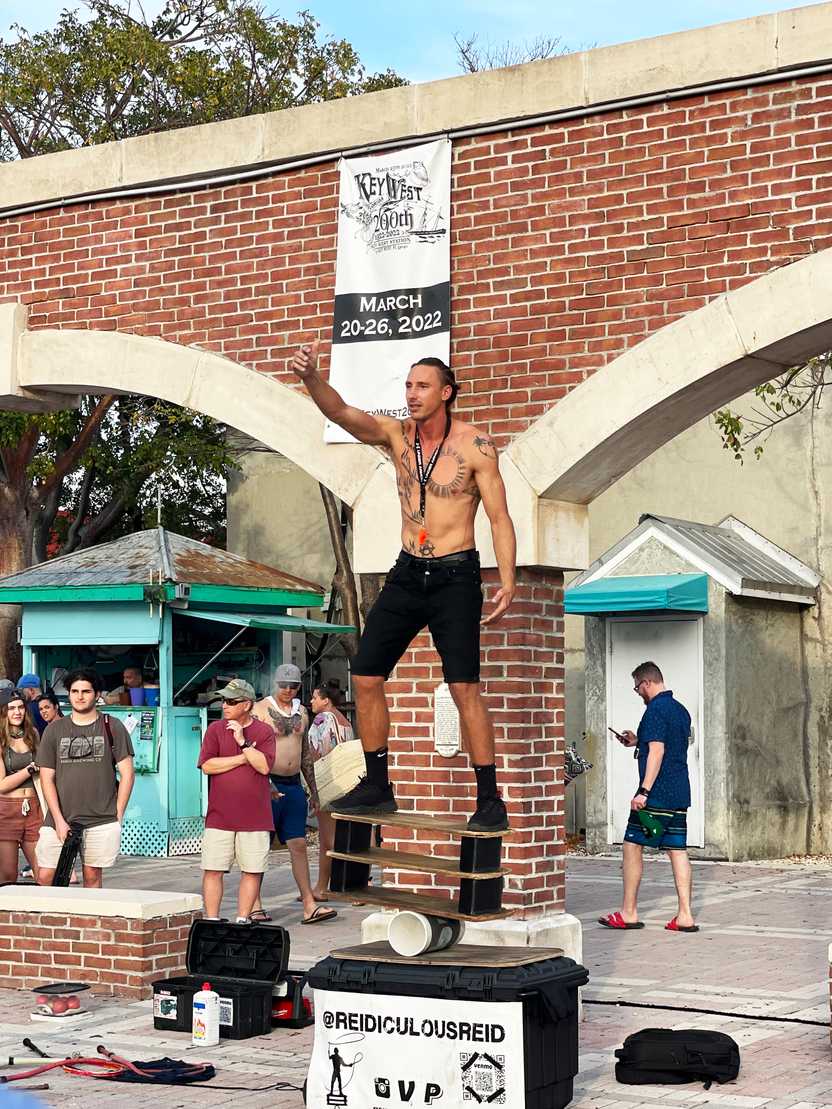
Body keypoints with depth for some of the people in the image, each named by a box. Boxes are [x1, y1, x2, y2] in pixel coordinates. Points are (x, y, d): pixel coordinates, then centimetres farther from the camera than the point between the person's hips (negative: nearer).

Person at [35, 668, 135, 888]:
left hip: (101, 820, -1)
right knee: (45, 877, -6)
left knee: (92, 877, 3)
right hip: (60, 819, 1)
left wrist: (117, 815, -2)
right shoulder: (54, 730, 8)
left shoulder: (112, 727, 3)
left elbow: (127, 773, 4)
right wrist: (59, 820, -3)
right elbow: (47, 778, 6)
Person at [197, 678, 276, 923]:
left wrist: (243, 742, -13)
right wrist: (243, 758, -7)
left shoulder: (264, 731, 4)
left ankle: (242, 920, 13)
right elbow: (207, 765, -5)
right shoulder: (215, 729, 7)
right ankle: (212, 921, 6)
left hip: (254, 817, 0)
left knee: (253, 871, 3)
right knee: (213, 871, -1)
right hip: (219, 817, 0)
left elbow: (264, 765, -9)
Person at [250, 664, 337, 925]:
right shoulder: (261, 710, -5)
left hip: (294, 785, 5)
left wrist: (313, 790, 19)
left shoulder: (302, 712, 14)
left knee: (299, 845, 2)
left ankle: (309, 906, 0)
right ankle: (255, 906, 7)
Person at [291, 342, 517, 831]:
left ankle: (491, 799, -6)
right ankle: (377, 787, 16)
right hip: (408, 572, 6)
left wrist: (508, 581, -18)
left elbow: (500, 517, -8)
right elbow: (340, 412, -11)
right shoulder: (396, 435, 4)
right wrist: (311, 377, -31)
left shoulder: (475, 445, -8)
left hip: (455, 576, -5)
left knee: (465, 687, -12)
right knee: (365, 676, 4)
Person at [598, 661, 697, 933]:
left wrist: (644, 791, -23)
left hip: (656, 795, -9)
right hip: (680, 794, 9)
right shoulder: (681, 710, 16)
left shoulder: (655, 710, -12)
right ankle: (685, 915, 2)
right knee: (678, 850, 6)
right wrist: (638, 742, 29)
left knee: (632, 846, 1)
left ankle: (628, 913, 4)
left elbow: (657, 751, -21)